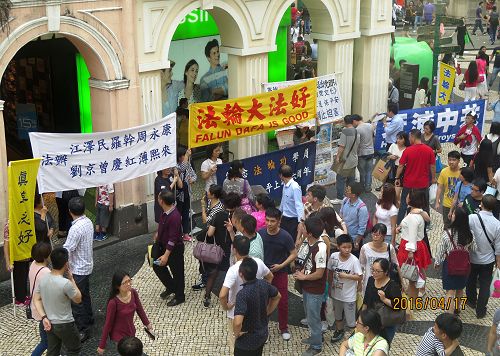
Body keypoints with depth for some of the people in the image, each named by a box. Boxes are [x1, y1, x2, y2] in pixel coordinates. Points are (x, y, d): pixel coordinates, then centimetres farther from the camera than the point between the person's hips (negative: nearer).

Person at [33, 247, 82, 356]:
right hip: (64, 324, -6)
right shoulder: (66, 283, -29)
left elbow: (36, 299, -1)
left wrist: (44, 317, -2)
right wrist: (71, 279, -7)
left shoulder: (43, 278, -8)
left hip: (49, 323, 7)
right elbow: (78, 299, -12)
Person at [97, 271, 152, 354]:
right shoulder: (113, 302, -28)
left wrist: (147, 324, 17)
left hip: (131, 332, 6)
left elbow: (139, 309, 6)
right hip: (119, 336, -6)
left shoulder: (133, 293, -12)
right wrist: (102, 346, -11)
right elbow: (108, 323, -19)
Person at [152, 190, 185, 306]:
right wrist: (158, 233, 31)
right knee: (157, 266, 21)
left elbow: (173, 239, -30)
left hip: (174, 249, -9)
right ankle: (171, 287, 40)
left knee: (177, 272, 9)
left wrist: (166, 255, -29)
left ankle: (179, 297, 28)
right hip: (163, 245, 9)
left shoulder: (174, 217, -33)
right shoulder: (165, 211, -6)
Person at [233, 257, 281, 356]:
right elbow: (277, 297, 10)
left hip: (247, 339, -7)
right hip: (263, 333, 7)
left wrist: (236, 333, -21)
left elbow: (238, 322, -42)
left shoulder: (242, 294, -32)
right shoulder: (264, 284, -11)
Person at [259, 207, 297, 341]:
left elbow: (294, 254, -9)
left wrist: (281, 265, -17)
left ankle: (284, 328, 25)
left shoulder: (285, 237, -17)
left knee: (283, 302, 6)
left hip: (280, 273, -2)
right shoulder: (260, 233, -11)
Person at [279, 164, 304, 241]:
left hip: (293, 220, -8)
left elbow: (299, 205, -28)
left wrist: (300, 221, -36)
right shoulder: (285, 185, 2)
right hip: (285, 218, 8)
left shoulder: (295, 187, -22)